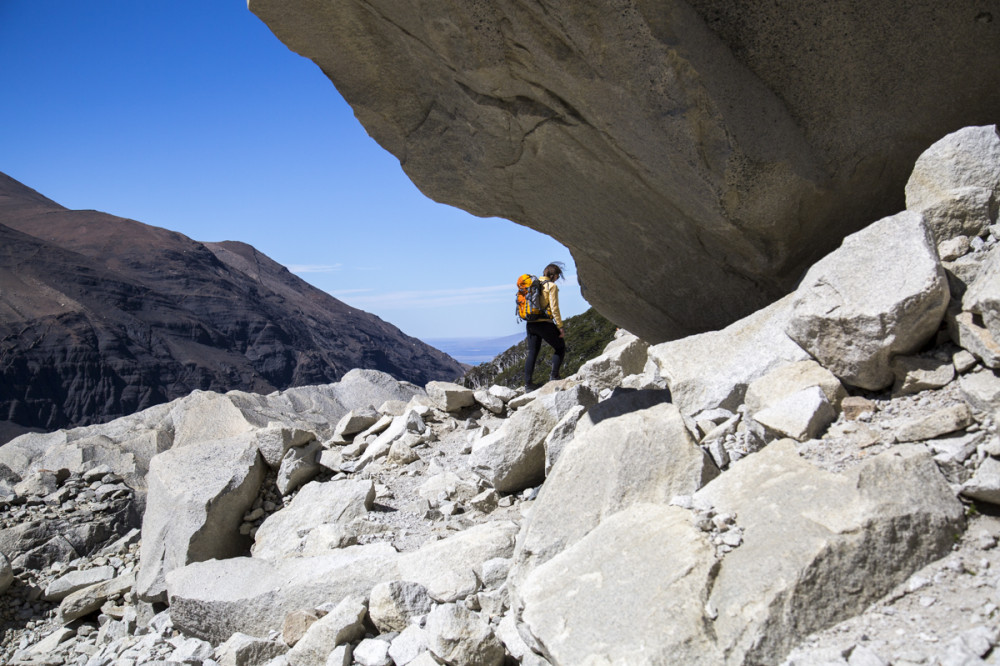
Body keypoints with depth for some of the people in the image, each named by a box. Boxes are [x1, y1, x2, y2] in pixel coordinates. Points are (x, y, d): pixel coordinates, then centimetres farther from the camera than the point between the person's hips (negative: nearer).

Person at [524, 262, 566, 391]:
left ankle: (528, 384, 8)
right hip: (545, 323, -6)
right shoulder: (551, 286, -7)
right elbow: (554, 308, -12)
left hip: (530, 324, 6)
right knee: (560, 347, 12)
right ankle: (553, 376, 3)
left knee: (532, 353, 10)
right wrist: (560, 327, -7)